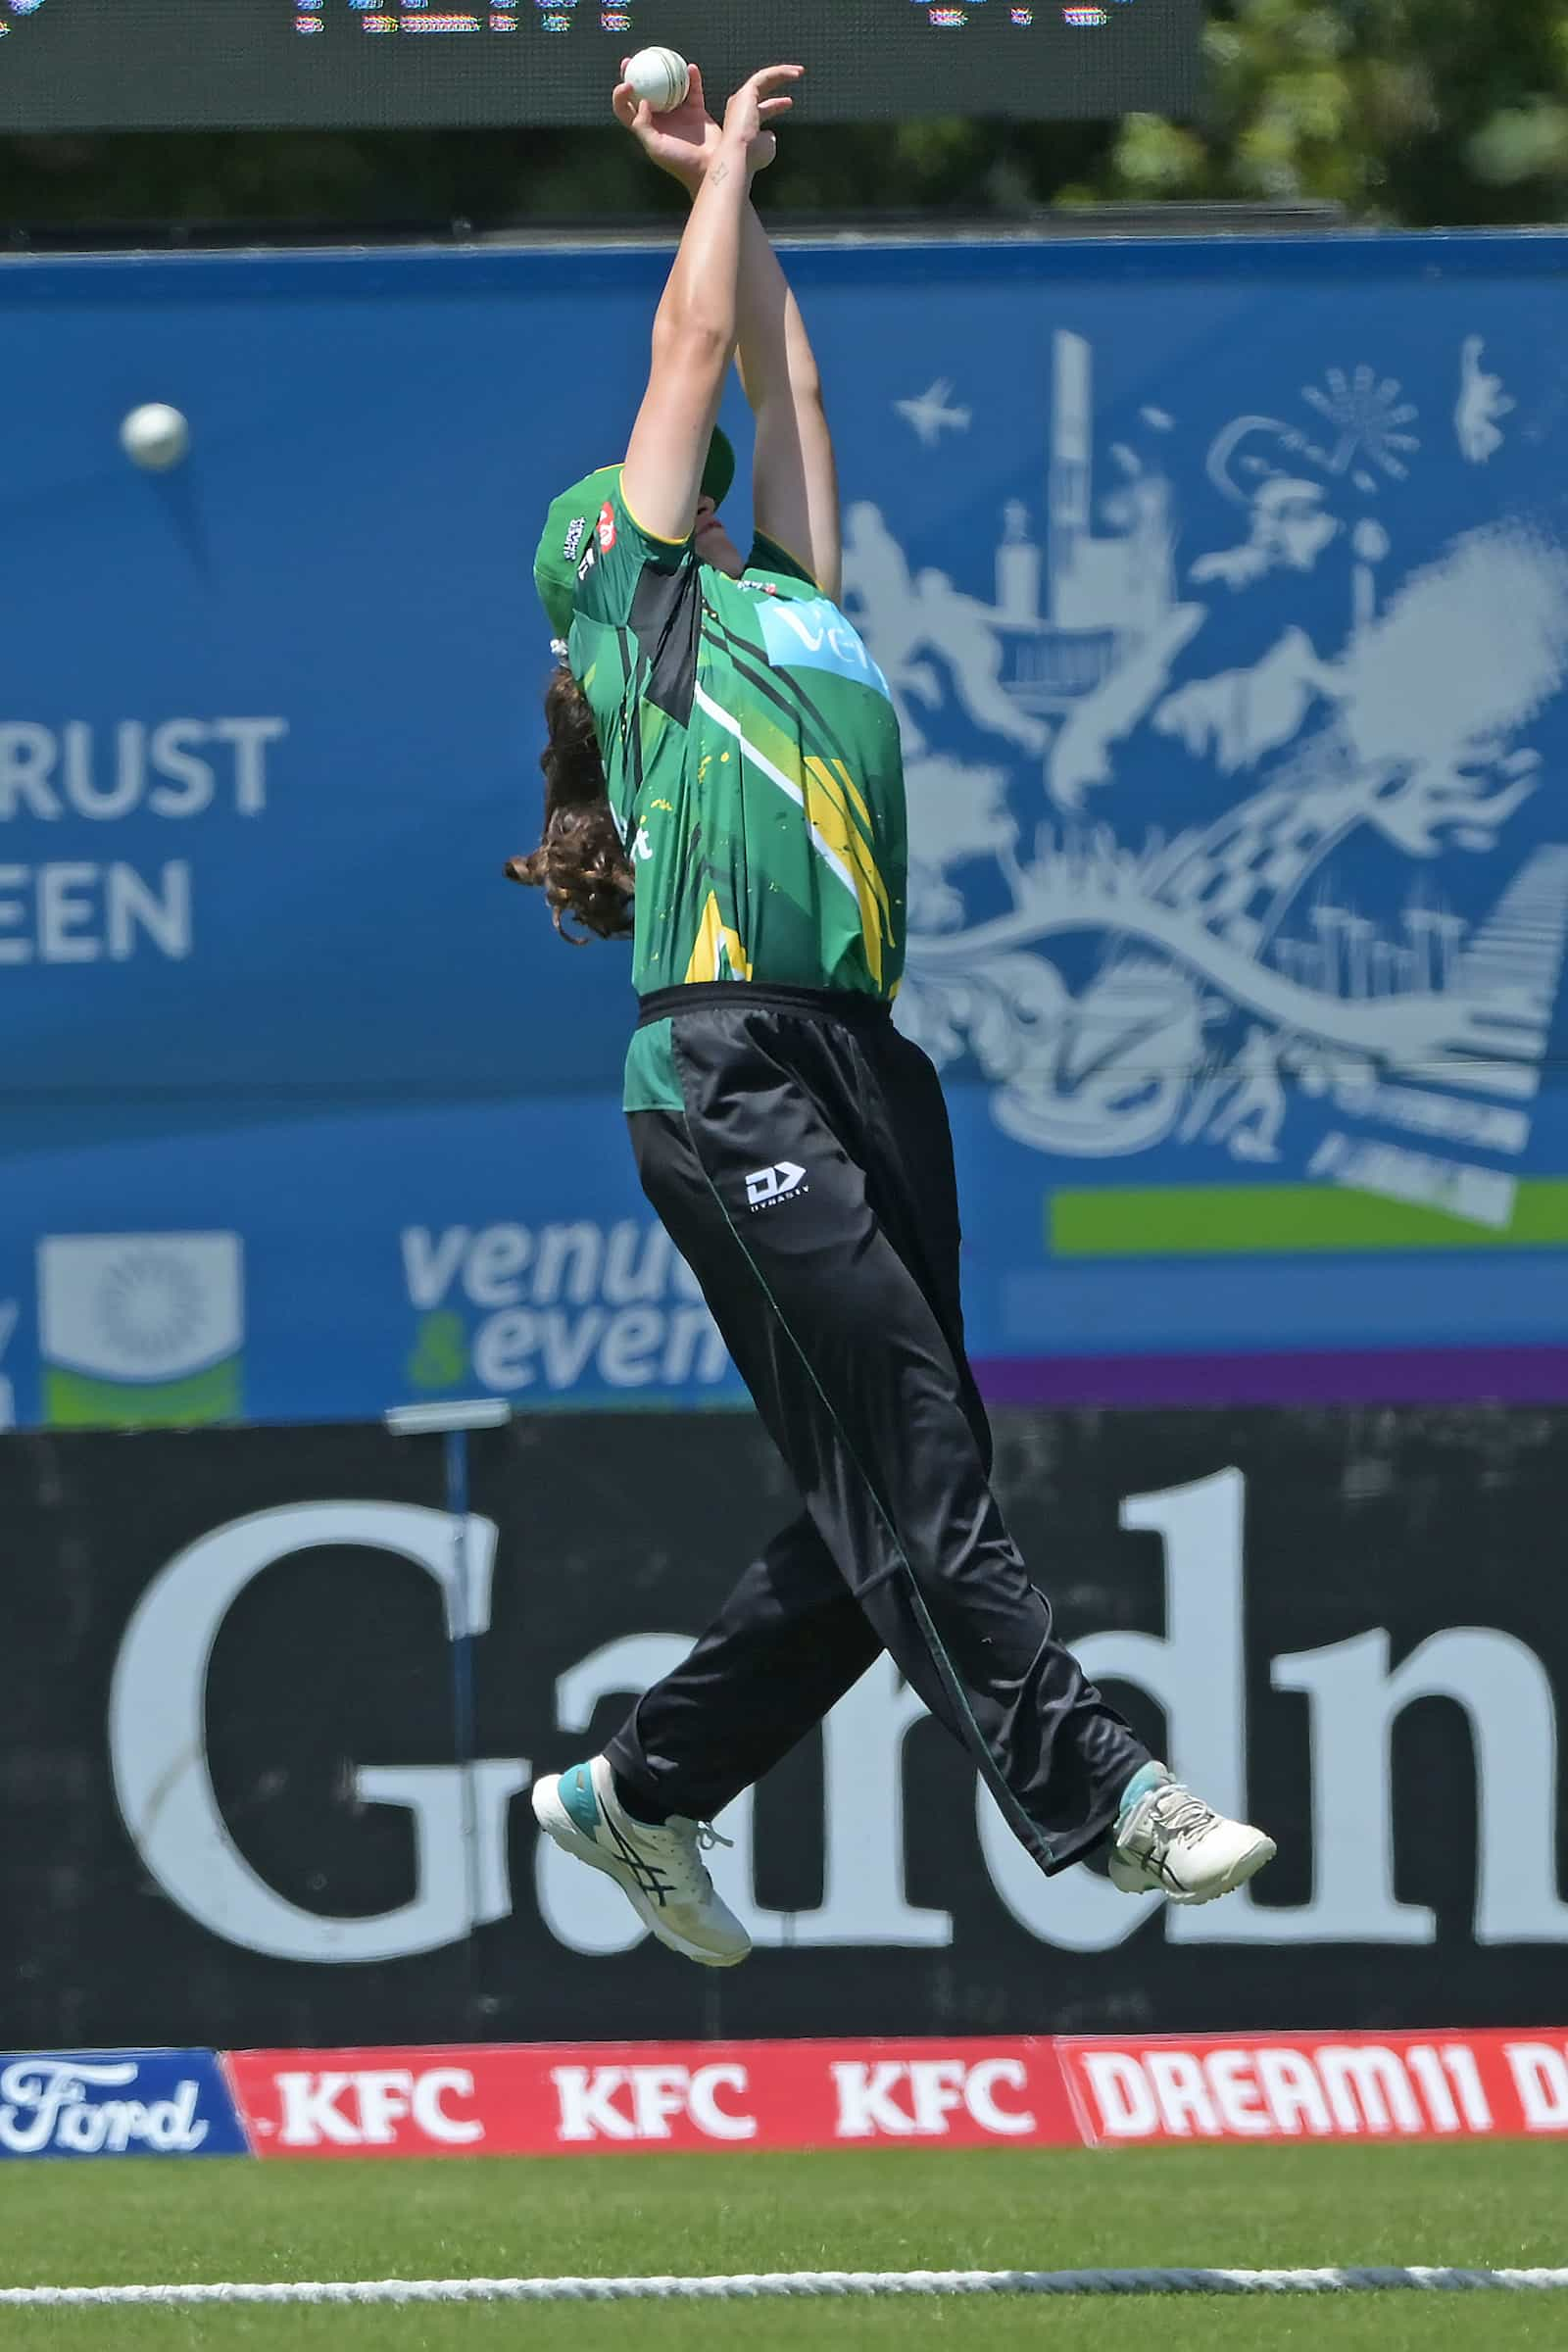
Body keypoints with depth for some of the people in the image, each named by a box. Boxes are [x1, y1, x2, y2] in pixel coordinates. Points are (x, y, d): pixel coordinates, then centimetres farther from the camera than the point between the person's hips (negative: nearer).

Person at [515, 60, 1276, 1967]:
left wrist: (733, 191, 41)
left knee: (883, 1515, 4)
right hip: (729, 1074, -8)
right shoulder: (631, 599, 11)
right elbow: (696, 342, 13)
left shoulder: (780, 597, 28)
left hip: (864, 1073, 8)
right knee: (907, 1455, -13)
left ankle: (642, 1793, 16)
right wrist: (722, 167, 26)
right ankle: (1088, 1793, -19)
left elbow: (778, 379, 34)